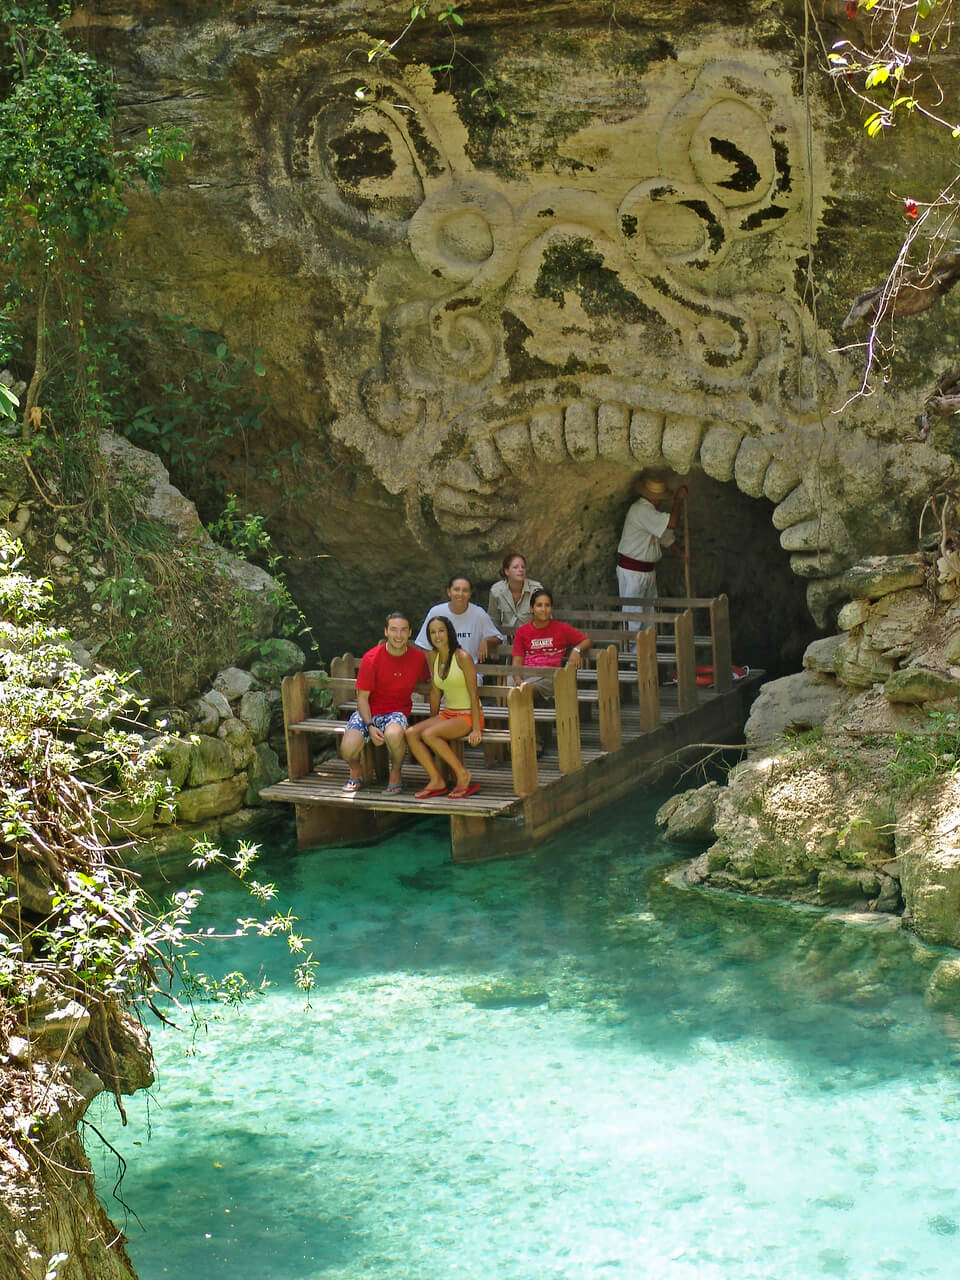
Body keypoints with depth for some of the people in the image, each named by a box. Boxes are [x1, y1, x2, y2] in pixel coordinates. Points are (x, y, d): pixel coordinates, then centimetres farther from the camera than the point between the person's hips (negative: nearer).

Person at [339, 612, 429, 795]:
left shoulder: (418, 658, -3)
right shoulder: (371, 658, -10)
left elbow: (425, 681, 20)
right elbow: (362, 697, -5)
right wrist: (370, 727, -18)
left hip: (397, 712, 0)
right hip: (368, 712, 0)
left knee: (394, 734, -38)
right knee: (348, 748, -28)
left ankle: (395, 775, -8)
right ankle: (355, 773, 10)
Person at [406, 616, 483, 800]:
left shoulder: (462, 657, -12)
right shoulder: (432, 657, 7)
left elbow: (473, 694, -13)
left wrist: (476, 729, -18)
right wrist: (432, 721, 13)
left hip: (468, 715, -7)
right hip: (447, 714, 7)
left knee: (428, 734, -29)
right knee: (411, 733, -17)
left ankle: (462, 774, -15)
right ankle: (436, 781, -12)